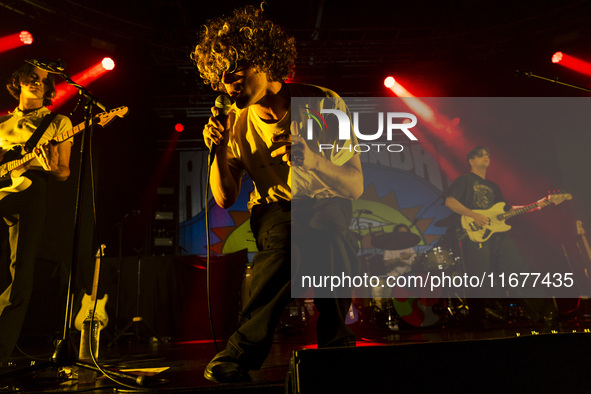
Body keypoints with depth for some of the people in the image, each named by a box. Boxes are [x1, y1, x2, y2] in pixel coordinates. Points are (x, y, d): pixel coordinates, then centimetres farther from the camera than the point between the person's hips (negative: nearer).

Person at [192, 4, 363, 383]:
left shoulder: (324, 104, -14)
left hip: (326, 204, -1)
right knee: (285, 239, -36)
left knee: (328, 233, -36)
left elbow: (355, 186, -16)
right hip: (274, 210, 1)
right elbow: (226, 199, -1)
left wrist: (311, 157, -33)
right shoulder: (236, 121, -4)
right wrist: (219, 152, -18)